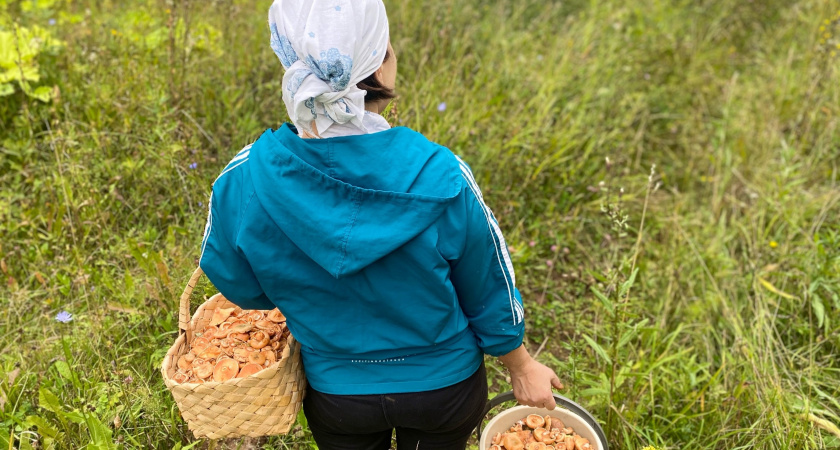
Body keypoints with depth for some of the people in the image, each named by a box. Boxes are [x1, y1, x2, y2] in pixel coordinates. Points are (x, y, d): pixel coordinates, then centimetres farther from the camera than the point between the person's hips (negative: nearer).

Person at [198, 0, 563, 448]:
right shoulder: (441, 180, -30)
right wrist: (522, 368, 6)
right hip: (444, 386, -1)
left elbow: (240, 288, -6)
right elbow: (489, 295, -14)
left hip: (335, 391, 1)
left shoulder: (243, 181, -25)